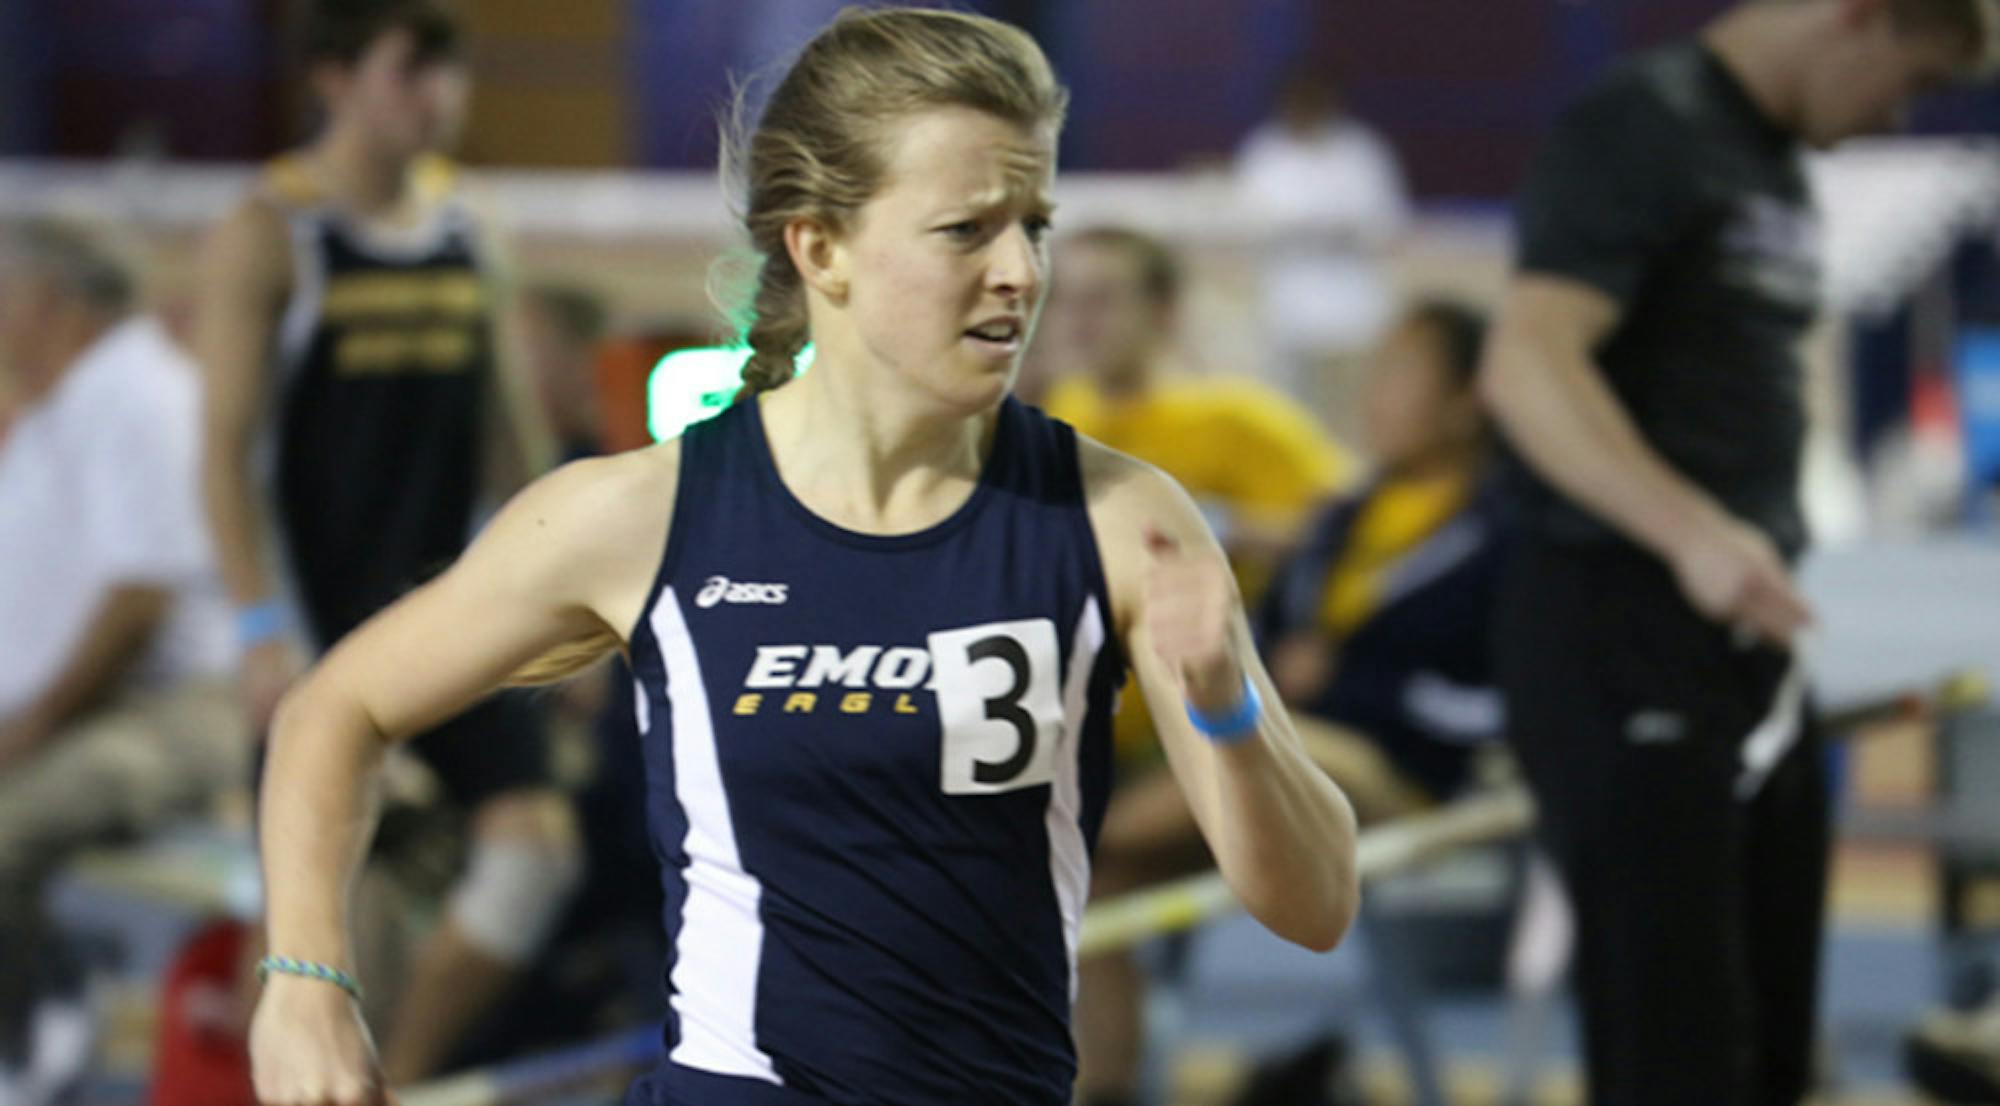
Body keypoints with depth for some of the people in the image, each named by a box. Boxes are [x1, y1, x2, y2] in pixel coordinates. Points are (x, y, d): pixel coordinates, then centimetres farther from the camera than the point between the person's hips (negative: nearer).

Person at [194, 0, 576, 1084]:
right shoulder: (270, 231, -7)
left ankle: (397, 1087, 6)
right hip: (320, 613, -5)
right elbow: (227, 445, -10)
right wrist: (261, 628, -18)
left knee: (536, 843, -7)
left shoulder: (464, 226, 10)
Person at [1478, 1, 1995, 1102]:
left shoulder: (1779, 168, 16)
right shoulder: (1642, 132, -13)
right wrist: (1695, 536, -36)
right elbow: (1527, 365, -25)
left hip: (1747, 636, 9)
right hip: (1619, 640, -9)